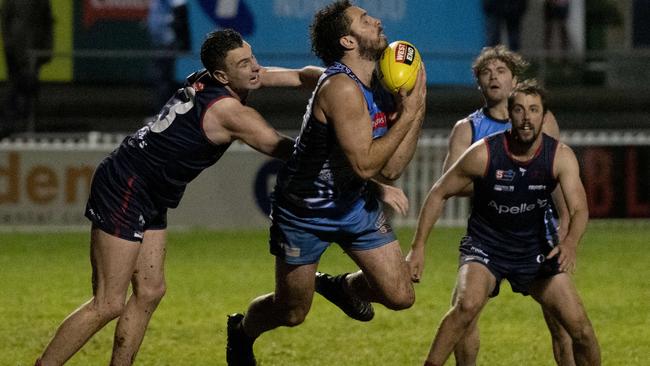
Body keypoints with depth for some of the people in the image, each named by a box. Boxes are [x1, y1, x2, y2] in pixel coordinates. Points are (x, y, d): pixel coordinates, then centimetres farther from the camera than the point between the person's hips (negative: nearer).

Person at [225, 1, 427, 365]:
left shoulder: (381, 85, -3)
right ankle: (242, 330, 42)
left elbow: (391, 169, -5)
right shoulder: (342, 89, -29)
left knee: (400, 295, -4)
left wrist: (418, 109, -10)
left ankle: (343, 287, 29)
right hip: (305, 211, -7)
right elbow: (365, 165, -33)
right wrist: (407, 114, -28)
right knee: (291, 312, 9)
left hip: (355, 203, 7)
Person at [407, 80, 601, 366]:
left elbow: (579, 209, -22)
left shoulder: (561, 157, -13)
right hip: (484, 246, -3)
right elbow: (439, 194, -6)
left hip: (534, 250, 3)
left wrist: (570, 243, -44)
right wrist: (418, 247, -10)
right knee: (467, 305, -32)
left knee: (580, 326, -4)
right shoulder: (484, 154, -18)